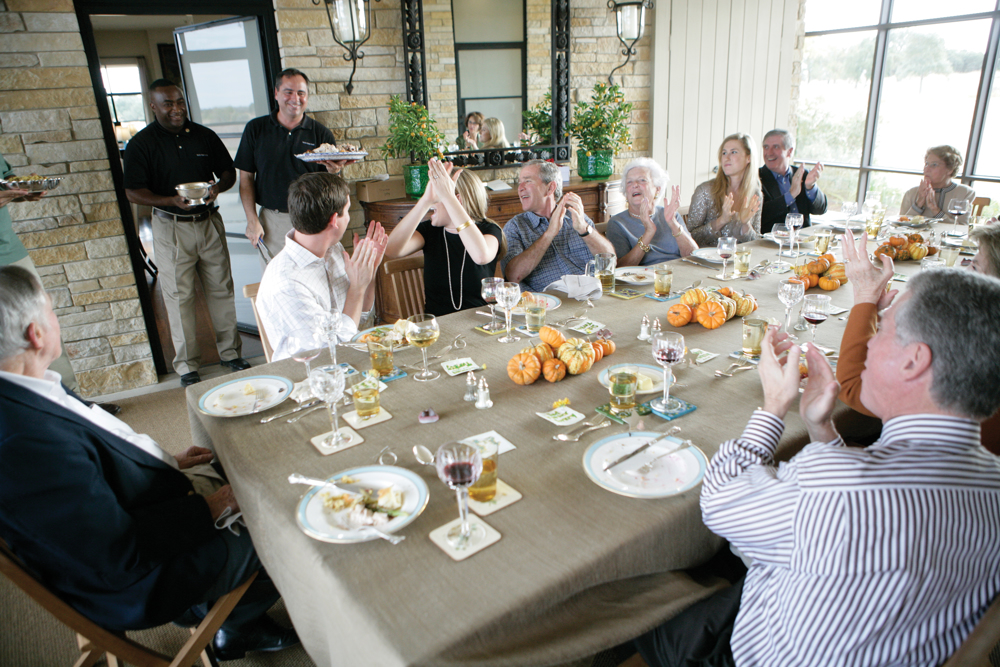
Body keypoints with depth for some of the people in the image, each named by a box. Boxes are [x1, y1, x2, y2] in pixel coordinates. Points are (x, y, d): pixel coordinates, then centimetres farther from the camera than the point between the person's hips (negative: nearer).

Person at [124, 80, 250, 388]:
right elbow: (133, 192, -6)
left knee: (221, 288, 7)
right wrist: (172, 201, -22)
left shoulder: (204, 136, 6)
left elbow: (229, 172, 13)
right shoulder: (141, 143, -3)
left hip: (209, 221, 3)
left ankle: (231, 353, 20)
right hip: (170, 227, -2)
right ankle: (187, 366, 12)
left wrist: (218, 187, -11)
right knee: (179, 296, 2)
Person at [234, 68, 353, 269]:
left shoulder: (321, 134, 4)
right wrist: (252, 220, -2)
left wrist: (333, 171, -20)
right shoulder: (255, 129, 6)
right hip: (271, 221, 1)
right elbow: (246, 178, 7)